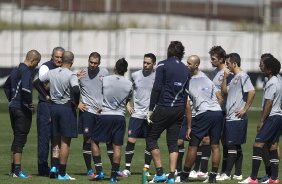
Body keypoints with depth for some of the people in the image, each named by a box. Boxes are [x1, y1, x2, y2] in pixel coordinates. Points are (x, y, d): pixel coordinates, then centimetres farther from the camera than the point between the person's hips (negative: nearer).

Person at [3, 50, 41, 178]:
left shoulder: (17, 70, 14)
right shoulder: (26, 71, -15)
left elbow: (6, 86, 26)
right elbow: (25, 89, -29)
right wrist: (29, 104, -16)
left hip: (13, 107, 9)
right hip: (22, 110, -9)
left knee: (17, 138, 15)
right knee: (20, 139, -6)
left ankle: (13, 169, 18)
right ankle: (17, 171, -6)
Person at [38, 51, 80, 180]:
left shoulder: (51, 73, 4)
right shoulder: (71, 75, -13)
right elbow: (76, 90, -28)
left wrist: (46, 96, 19)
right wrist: (76, 103, -12)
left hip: (53, 106, 5)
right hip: (67, 108, -5)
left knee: (56, 140, 17)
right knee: (65, 142, -1)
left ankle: (54, 166, 13)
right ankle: (62, 173, -1)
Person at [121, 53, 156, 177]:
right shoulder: (135, 75, 3)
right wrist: (128, 104, 7)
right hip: (136, 113, 1)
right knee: (131, 140, -5)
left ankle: (146, 169, 11)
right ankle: (127, 168, 4)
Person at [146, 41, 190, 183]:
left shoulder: (163, 65, -4)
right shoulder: (186, 70, 13)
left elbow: (157, 88, -10)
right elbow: (185, 92, 15)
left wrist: (151, 109, -7)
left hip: (163, 108, -5)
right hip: (179, 110, 5)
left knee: (151, 139, 5)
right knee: (173, 143, 8)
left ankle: (160, 173, -2)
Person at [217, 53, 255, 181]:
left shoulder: (243, 76, -11)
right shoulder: (234, 78, 18)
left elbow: (252, 92, -21)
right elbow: (224, 91, 20)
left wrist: (245, 109, -18)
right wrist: (225, 77, 9)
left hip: (237, 117, -10)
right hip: (230, 117, 10)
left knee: (232, 145, -8)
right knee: (237, 146, 11)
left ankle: (227, 174, -7)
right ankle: (238, 174, 14)